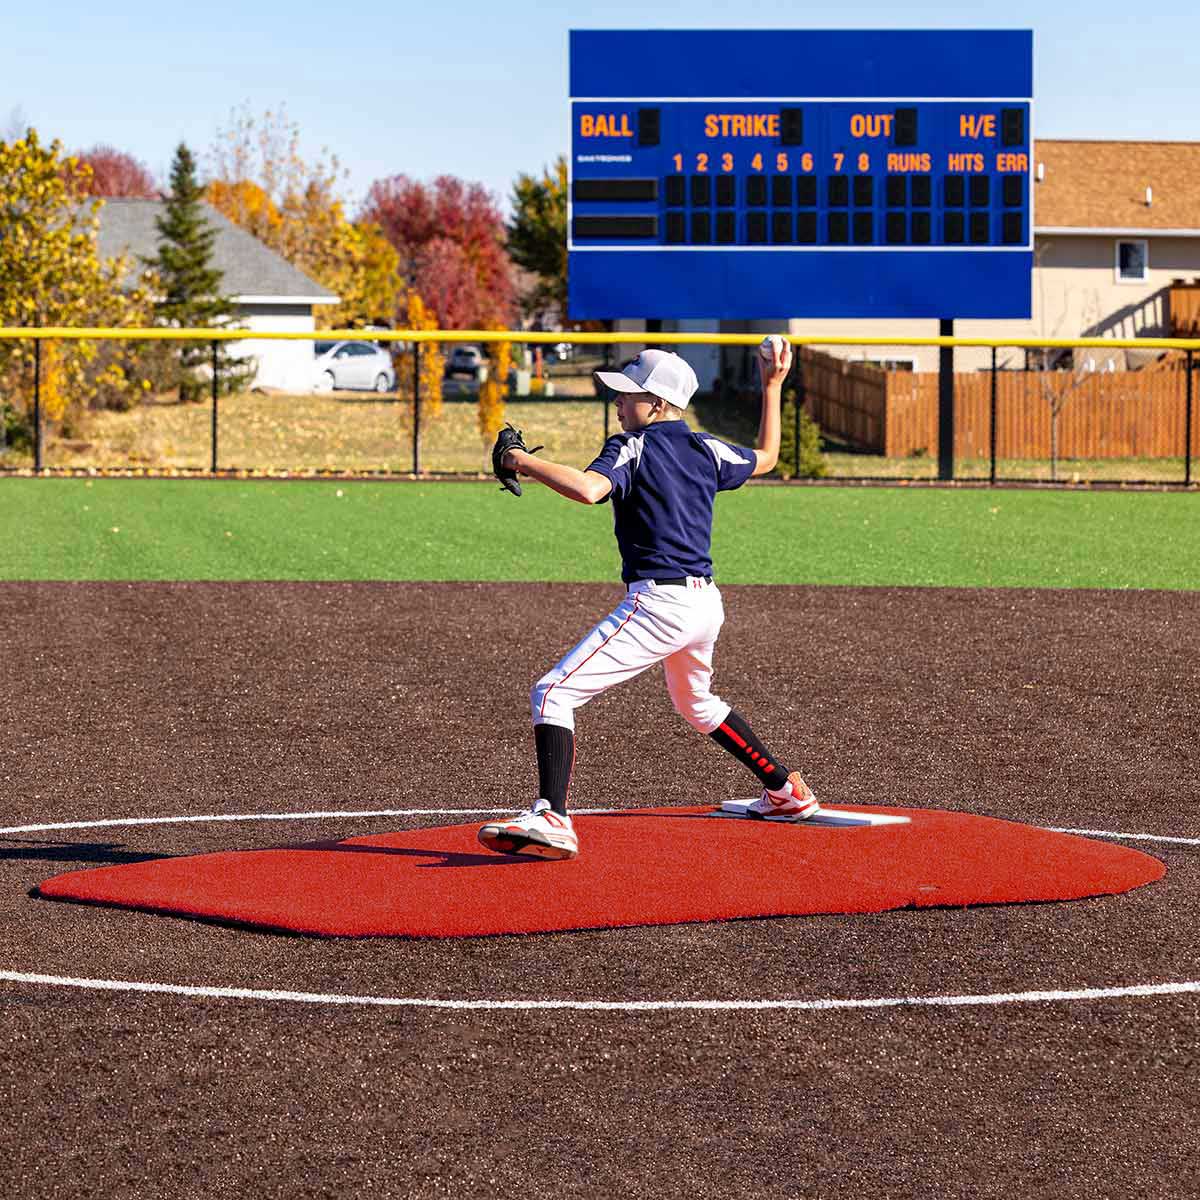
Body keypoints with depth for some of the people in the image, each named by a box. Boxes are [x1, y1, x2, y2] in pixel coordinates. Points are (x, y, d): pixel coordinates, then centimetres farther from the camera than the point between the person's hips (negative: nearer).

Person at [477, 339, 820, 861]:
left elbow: (588, 489, -28)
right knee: (696, 704, 36)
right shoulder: (707, 450, 12)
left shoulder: (633, 447, -8)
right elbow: (766, 458, 31)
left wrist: (523, 462, -17)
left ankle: (551, 818, -30)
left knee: (553, 693, -13)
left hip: (658, 600, -8)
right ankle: (786, 791, 44)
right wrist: (772, 387, 36)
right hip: (706, 603, 8)